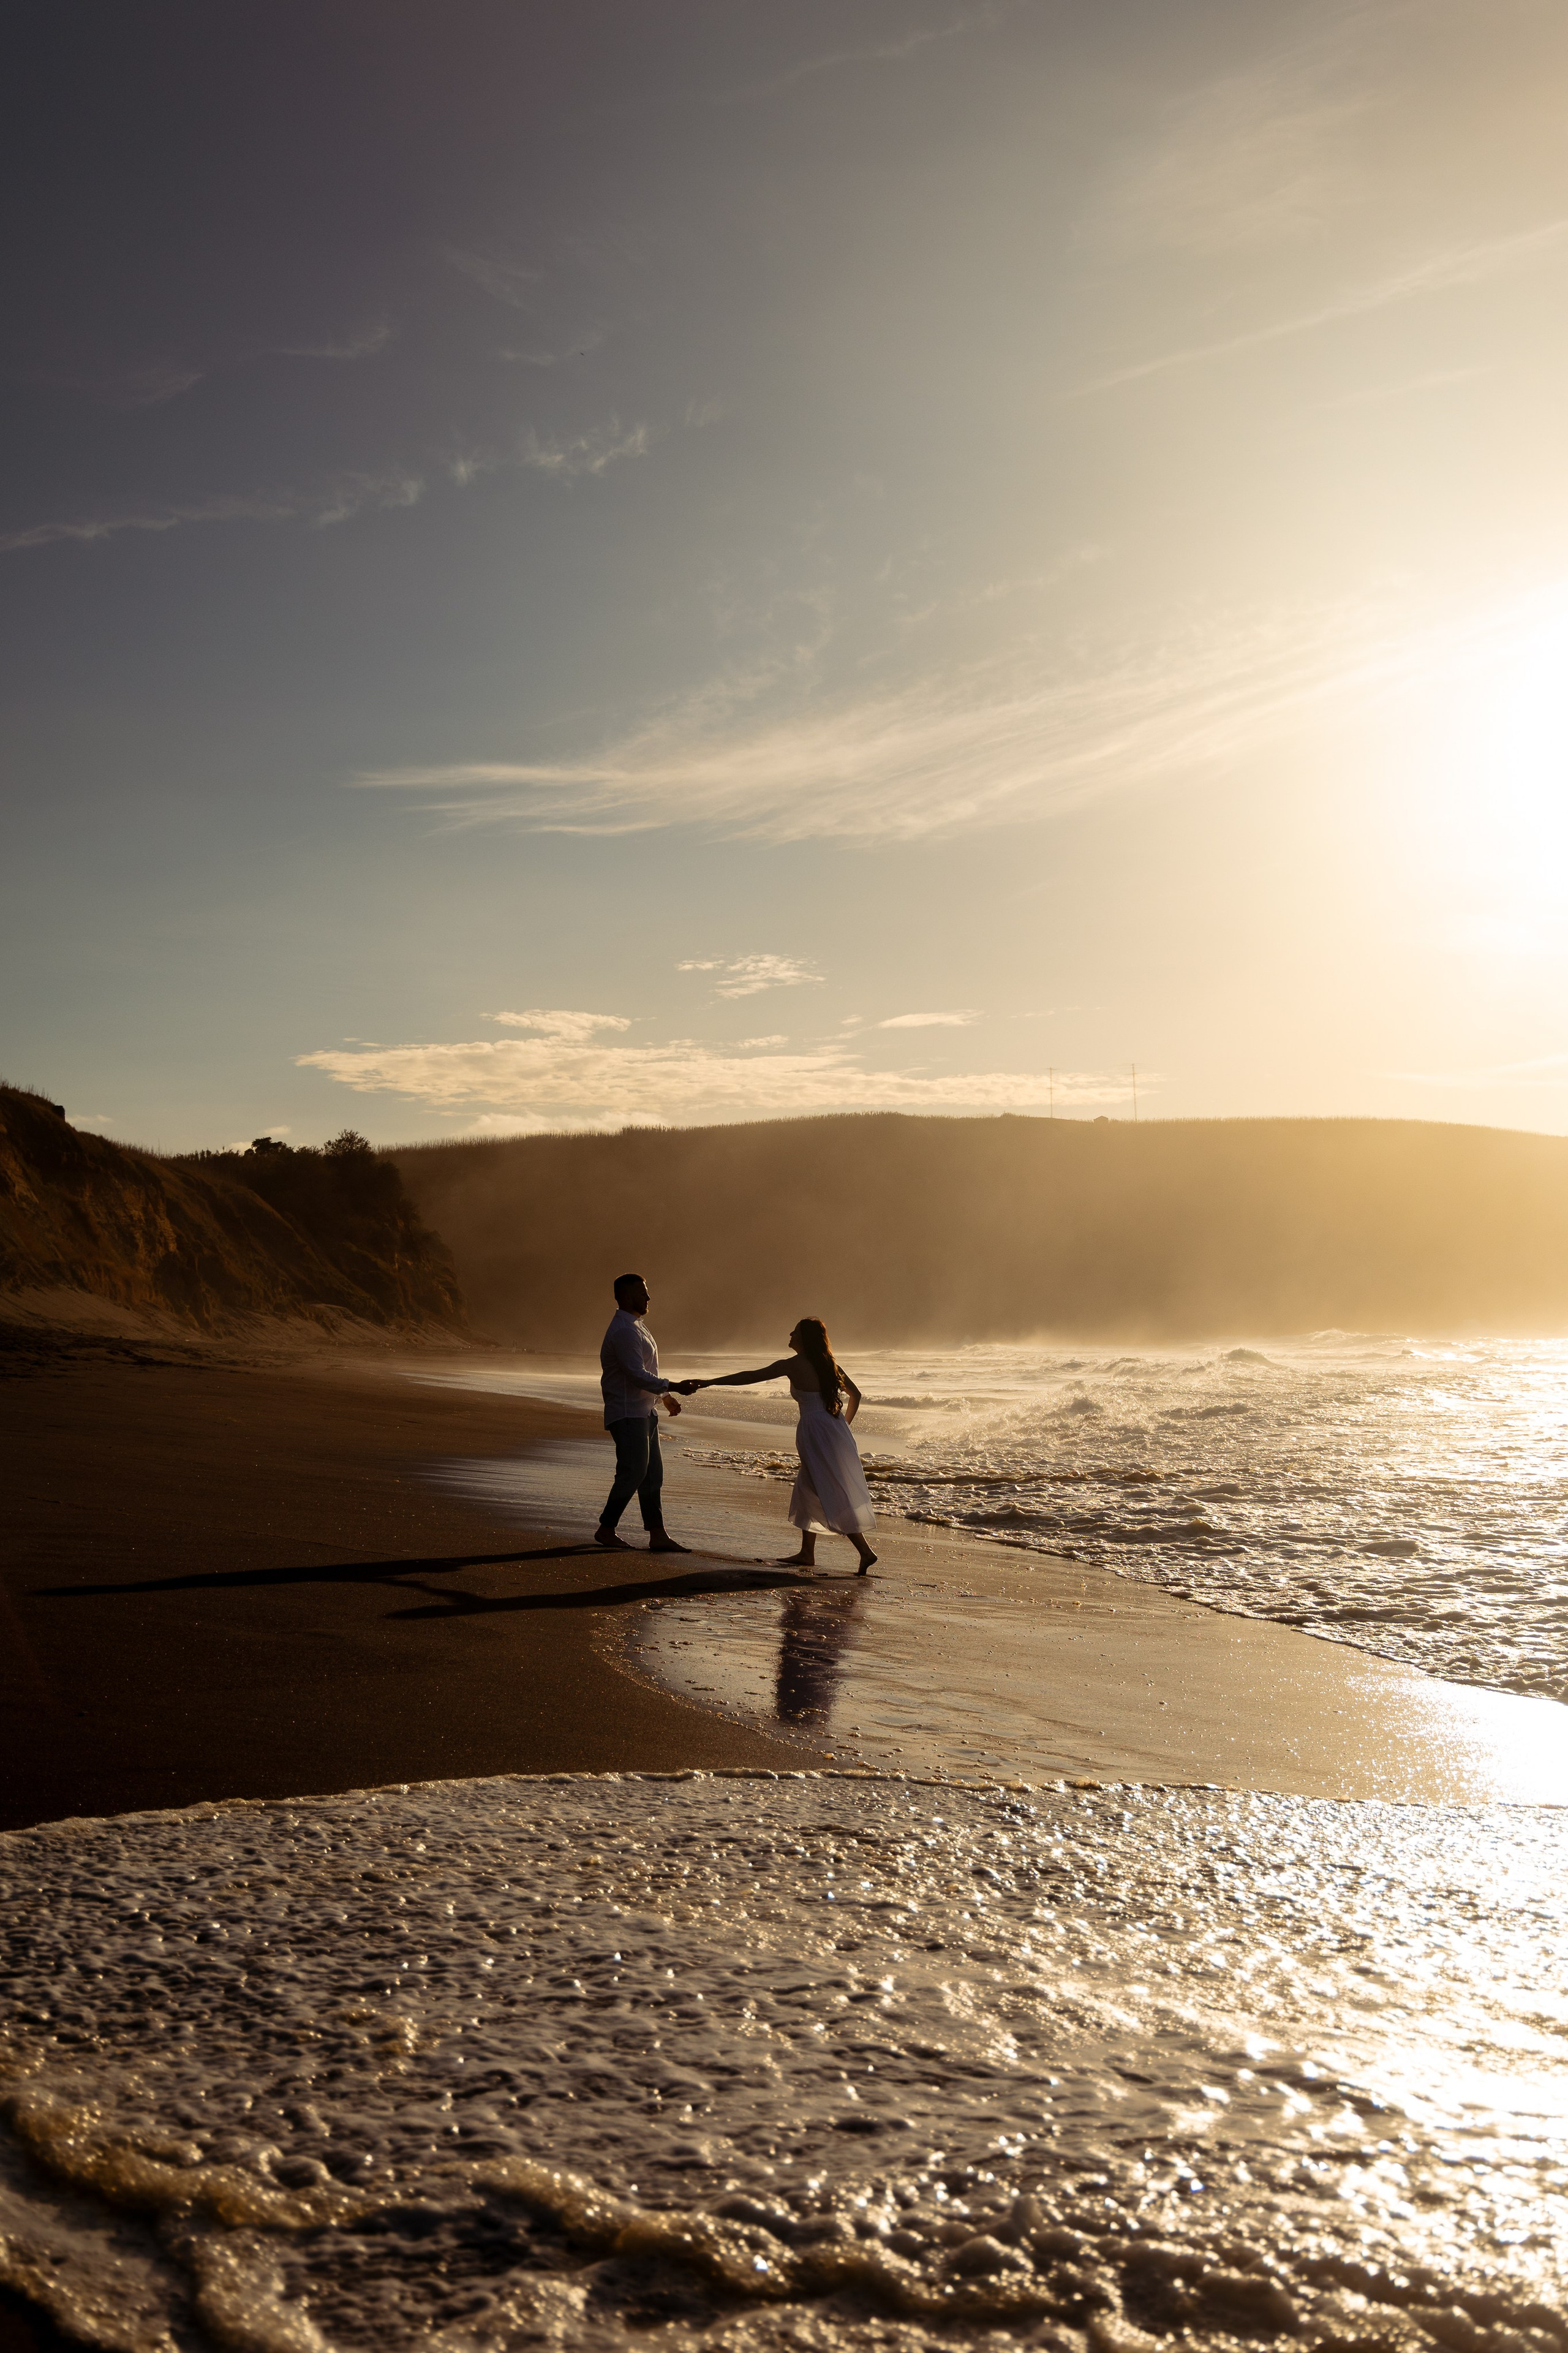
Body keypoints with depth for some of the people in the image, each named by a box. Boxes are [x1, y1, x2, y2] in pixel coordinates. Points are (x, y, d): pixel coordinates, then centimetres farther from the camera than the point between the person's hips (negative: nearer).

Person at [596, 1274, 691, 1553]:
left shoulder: (637, 1326, 17)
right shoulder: (624, 1331, -17)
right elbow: (637, 1375, -25)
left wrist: (665, 1396, 22)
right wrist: (672, 1387, -23)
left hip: (644, 1411, 10)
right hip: (627, 1413, -10)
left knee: (653, 1474, 8)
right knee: (632, 1473, -8)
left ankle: (658, 1535, 9)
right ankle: (606, 1530, 4)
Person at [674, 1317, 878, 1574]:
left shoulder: (793, 1365, -9)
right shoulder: (829, 1364, 11)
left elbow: (748, 1377, -10)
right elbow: (855, 1395, 18)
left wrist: (707, 1383, -7)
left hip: (814, 1432, -8)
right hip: (837, 1433, 8)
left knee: (835, 1498, -3)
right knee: (808, 1491, 18)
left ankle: (866, 1552, -6)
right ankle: (807, 1554, 24)